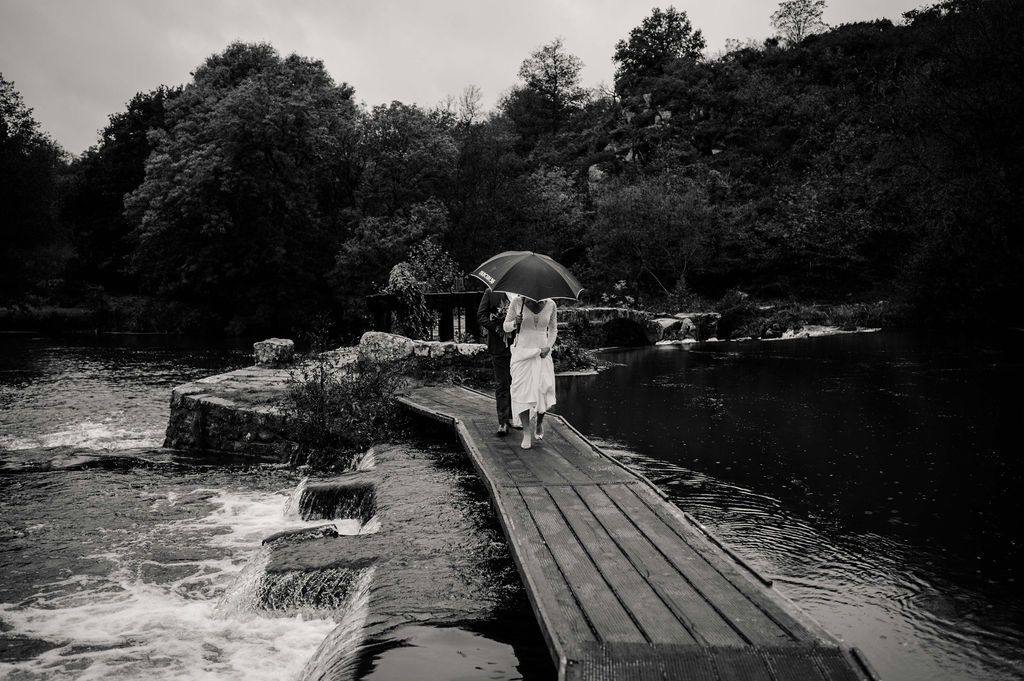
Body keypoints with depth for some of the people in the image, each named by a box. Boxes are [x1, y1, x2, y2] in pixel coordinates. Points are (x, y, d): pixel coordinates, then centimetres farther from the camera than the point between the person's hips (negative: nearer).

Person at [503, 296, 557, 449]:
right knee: (521, 391, -6)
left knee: (544, 389, -6)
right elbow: (506, 327, 6)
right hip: (521, 352, -1)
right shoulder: (517, 303, -4)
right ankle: (527, 433, 3)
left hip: (541, 354, 1)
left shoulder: (550, 305, 2)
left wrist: (549, 346, -1)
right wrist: (515, 323, -16)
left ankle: (539, 421, 25)